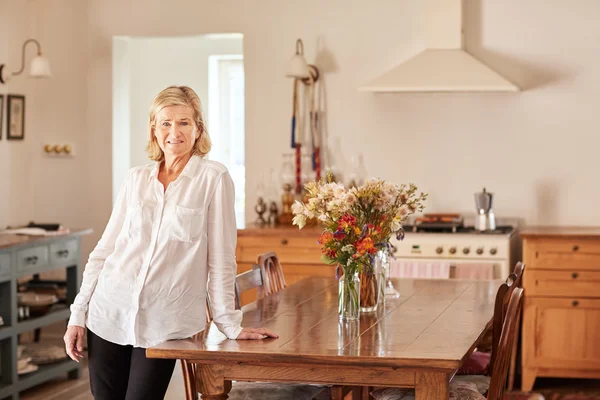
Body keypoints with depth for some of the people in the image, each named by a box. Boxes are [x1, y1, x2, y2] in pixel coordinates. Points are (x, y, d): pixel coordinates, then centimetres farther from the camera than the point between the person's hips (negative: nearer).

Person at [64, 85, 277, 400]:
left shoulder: (213, 179, -5)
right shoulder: (135, 179, 7)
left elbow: (220, 258, -5)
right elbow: (104, 250, 10)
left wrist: (228, 323, -3)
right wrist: (78, 314, 6)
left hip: (163, 324, -4)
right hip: (110, 315, 4)